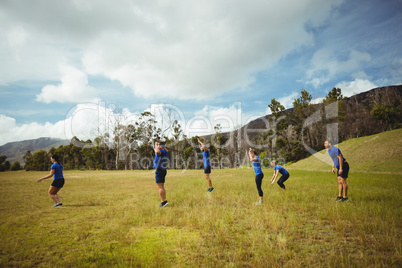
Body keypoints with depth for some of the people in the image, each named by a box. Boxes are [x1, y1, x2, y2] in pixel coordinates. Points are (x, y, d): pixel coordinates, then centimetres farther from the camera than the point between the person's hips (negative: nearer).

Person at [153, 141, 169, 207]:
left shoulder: (161, 152, -16)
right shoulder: (165, 151, 11)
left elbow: (157, 151, -41)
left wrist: (156, 146, -24)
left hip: (159, 171, -10)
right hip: (163, 170, 10)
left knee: (159, 187, -7)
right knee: (162, 187, 14)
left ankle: (163, 201, -9)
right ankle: (164, 201, 16)